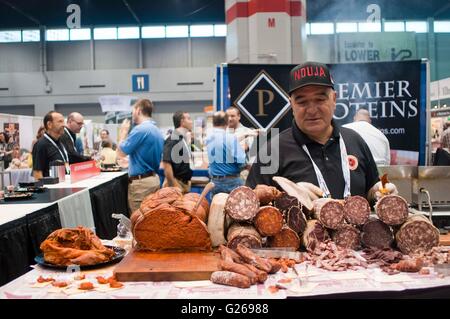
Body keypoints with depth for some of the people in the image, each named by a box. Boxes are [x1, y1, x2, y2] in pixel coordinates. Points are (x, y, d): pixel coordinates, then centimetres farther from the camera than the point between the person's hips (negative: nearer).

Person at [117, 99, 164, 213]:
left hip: (141, 182, -9)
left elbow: (120, 153, -9)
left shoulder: (140, 129, -16)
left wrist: (124, 131, 4)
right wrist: (129, 162, 29)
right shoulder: (157, 131, 11)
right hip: (154, 179, 9)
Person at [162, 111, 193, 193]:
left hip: (185, 183, 9)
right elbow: (166, 164, -21)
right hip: (176, 183, -9)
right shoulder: (173, 140, -15)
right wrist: (174, 186, -22)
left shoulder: (185, 139, 12)